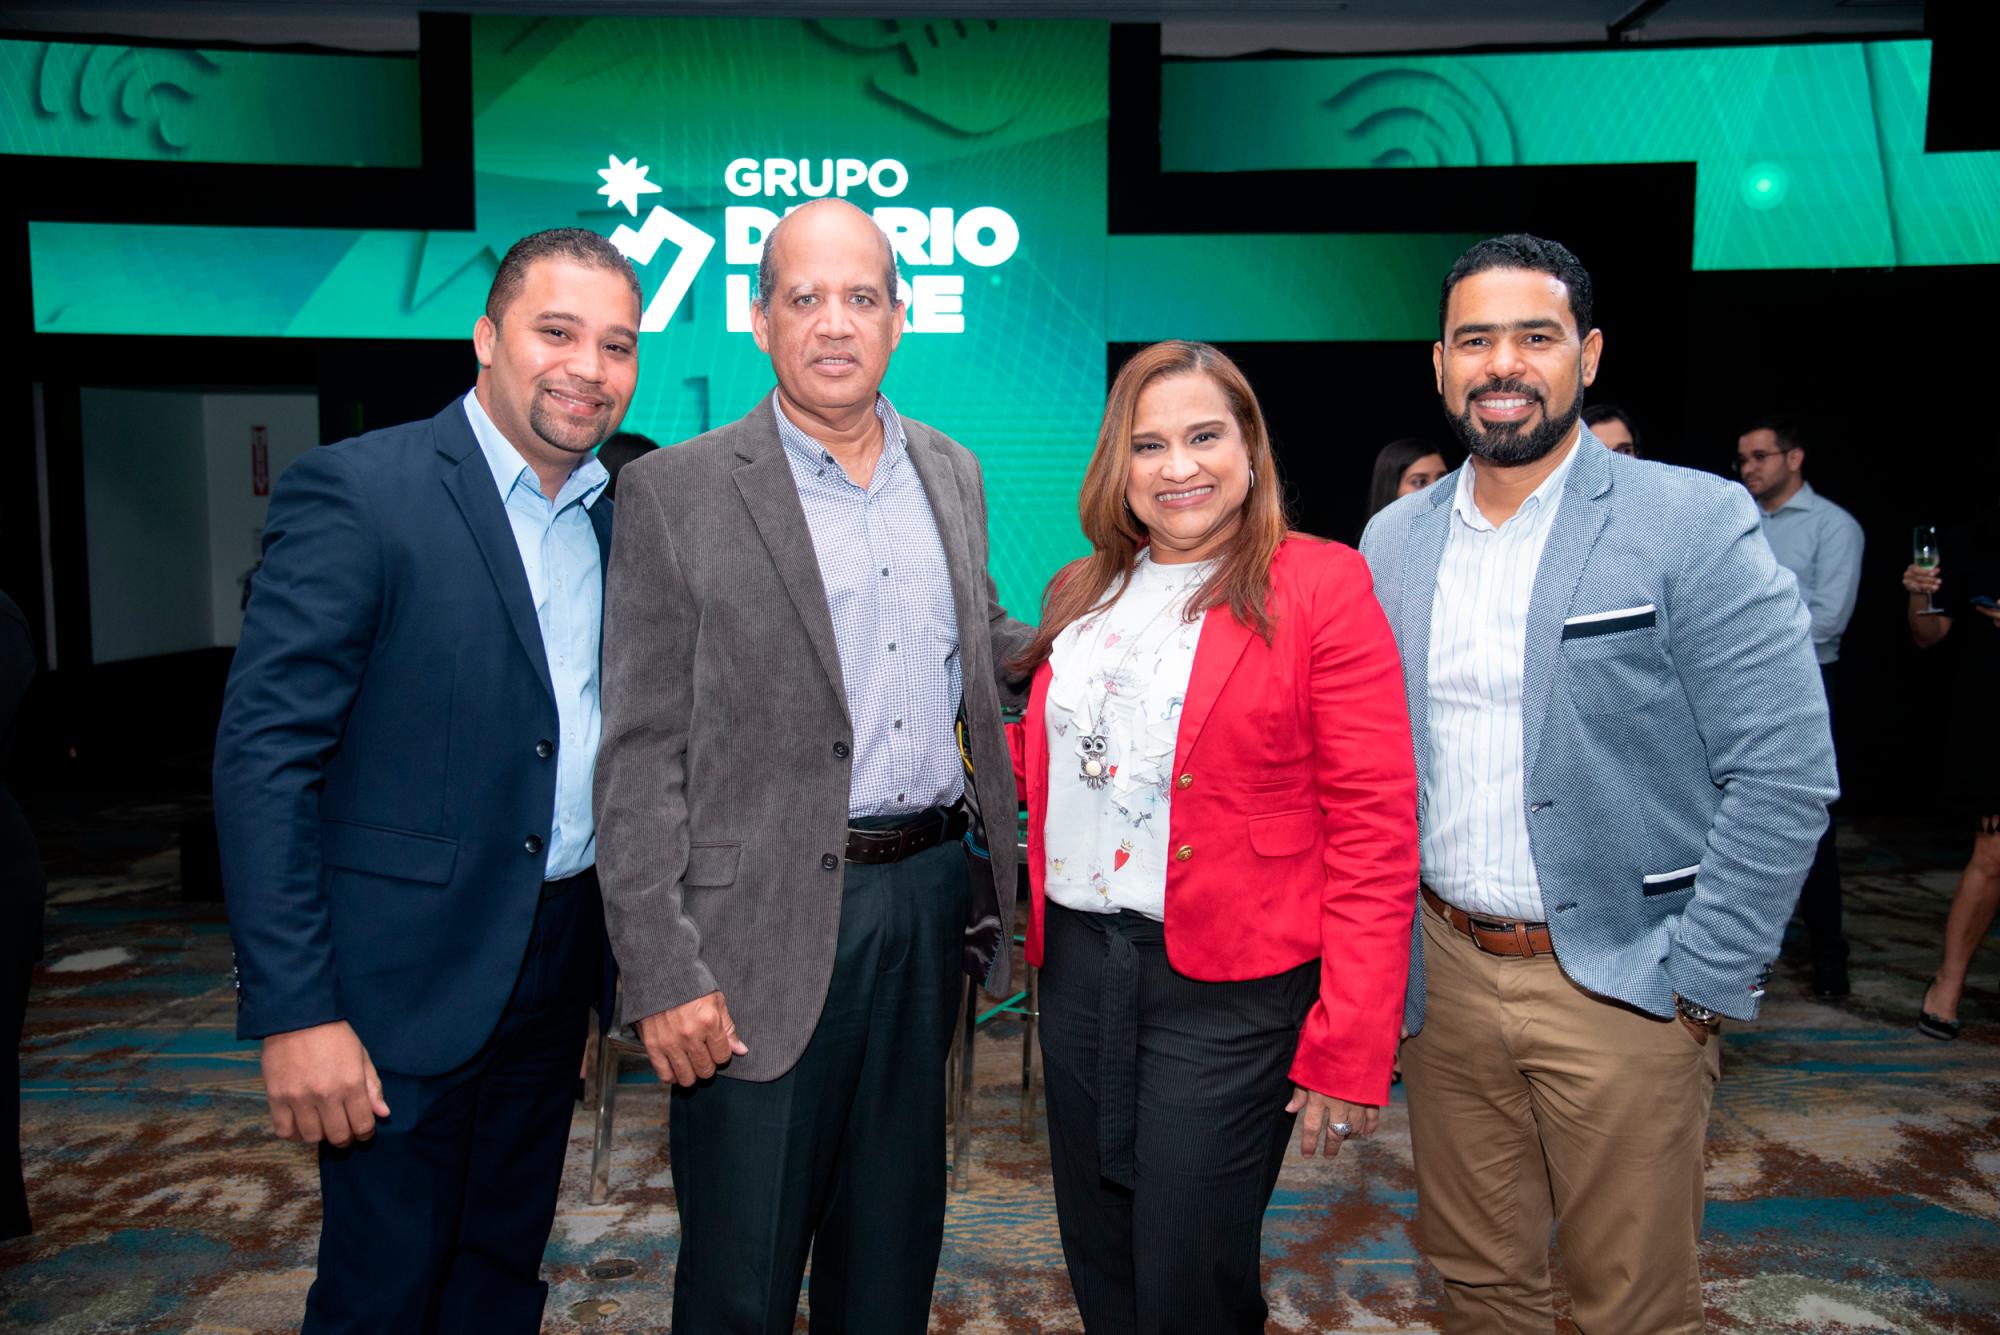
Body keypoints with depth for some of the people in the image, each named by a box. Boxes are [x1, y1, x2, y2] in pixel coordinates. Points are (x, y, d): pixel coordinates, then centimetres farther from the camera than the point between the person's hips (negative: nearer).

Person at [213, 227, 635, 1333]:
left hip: (559, 967, 6)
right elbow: (263, 755, -16)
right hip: (406, 979, -6)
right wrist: (294, 1012, -19)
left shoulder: (617, 519, 7)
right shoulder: (357, 492, -13)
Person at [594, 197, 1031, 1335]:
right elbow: (640, 755, -9)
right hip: (767, 925, -4)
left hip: (929, 898, 5)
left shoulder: (953, 473, 9)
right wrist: (662, 972, -13)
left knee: (893, 1242, 21)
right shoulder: (680, 491, -7)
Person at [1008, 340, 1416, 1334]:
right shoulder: (1084, 593, 10)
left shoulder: (1321, 588, -8)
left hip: (1230, 986, -5)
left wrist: (1349, 1045, -16)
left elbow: (1374, 831, -12)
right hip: (1078, 960, 6)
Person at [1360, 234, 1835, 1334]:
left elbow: (1787, 774, -11)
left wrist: (1694, 985, -13)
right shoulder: (1393, 541, 4)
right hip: (1442, 973, 4)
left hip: (1621, 986, -3)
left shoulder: (1694, 523, -9)